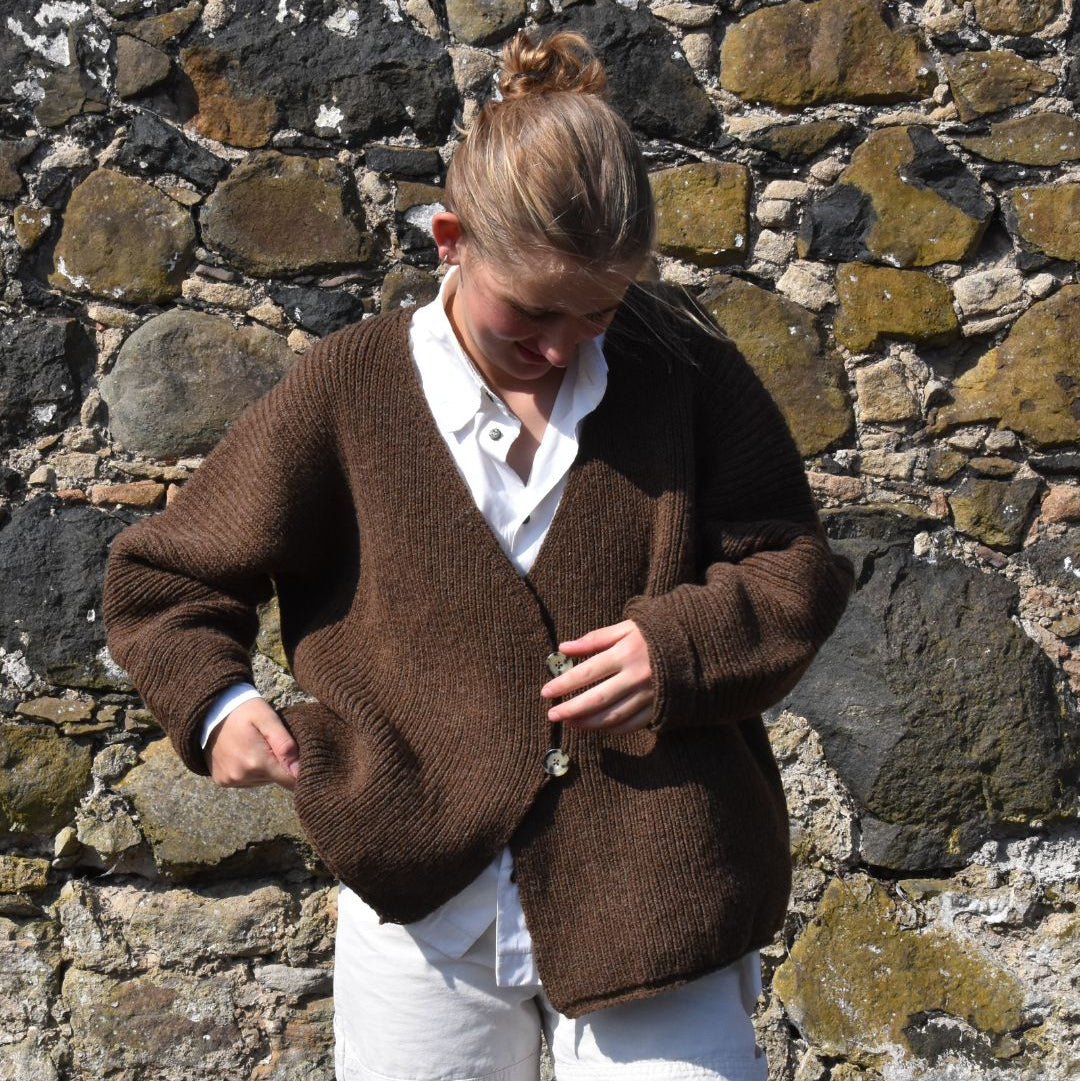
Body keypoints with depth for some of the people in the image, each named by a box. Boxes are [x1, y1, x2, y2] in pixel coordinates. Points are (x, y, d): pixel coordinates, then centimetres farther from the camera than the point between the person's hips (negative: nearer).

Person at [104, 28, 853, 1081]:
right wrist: (215, 701, -11)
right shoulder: (346, 392, -4)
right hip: (431, 907, 1)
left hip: (652, 901, 0)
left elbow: (797, 569, 4)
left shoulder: (681, 365, -2)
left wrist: (683, 641, -15)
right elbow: (162, 577, 6)